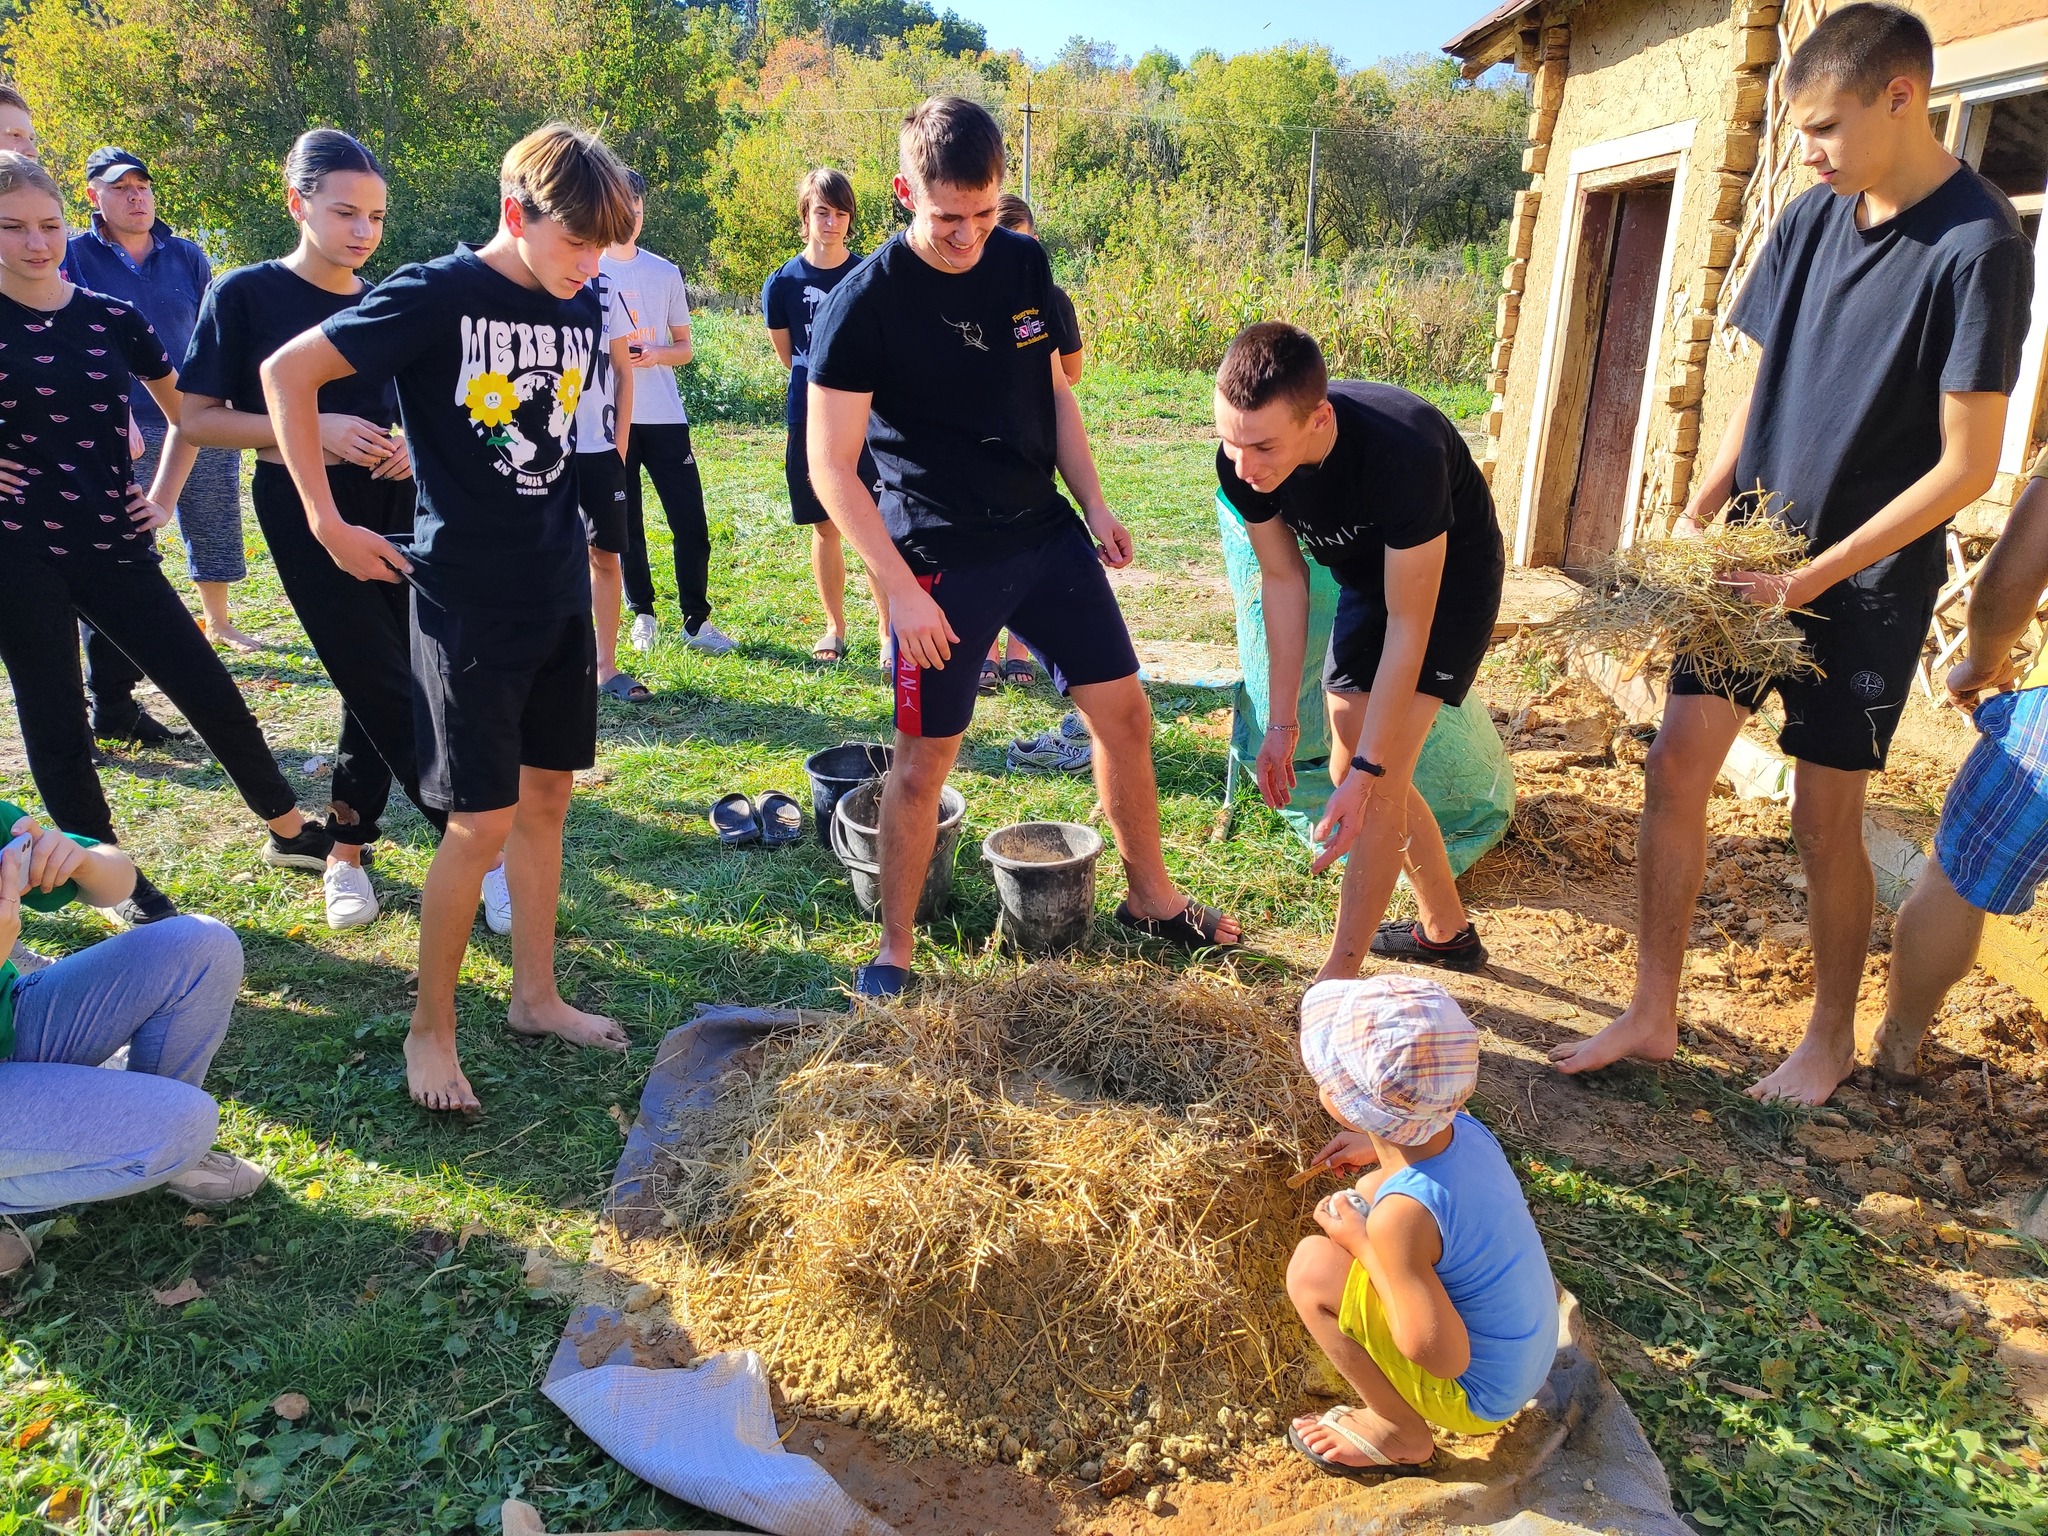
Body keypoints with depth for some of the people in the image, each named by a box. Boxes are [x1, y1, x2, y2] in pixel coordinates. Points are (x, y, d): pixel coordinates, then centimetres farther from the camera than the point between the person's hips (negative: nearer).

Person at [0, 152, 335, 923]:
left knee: (212, 694, 4)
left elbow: (185, 412, 17)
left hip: (112, 545, 2)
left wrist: (163, 497, 7)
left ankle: (291, 832, 21)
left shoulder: (114, 319, 4)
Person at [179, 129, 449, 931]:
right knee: (387, 687, -7)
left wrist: (416, 443, -5)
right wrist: (312, 428, -18)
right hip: (306, 511, -4)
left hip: (391, 504, 5)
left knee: (377, 686, 7)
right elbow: (198, 416, -6)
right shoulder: (247, 294, -6)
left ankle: (347, 848, 22)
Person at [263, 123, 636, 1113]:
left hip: (560, 593, 6)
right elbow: (288, 373, -9)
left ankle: (536, 995, 28)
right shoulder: (437, 295, -12)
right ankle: (430, 1030, 15)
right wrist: (328, 523, -10)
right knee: (483, 822, -4)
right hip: (466, 599, -6)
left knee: (547, 797, 13)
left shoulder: (583, 310, 6)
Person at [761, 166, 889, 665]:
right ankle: (835, 627, 22)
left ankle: (888, 632, 2)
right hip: (810, 421, 1)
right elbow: (788, 356, 13)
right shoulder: (782, 283, 2)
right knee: (824, 526, 9)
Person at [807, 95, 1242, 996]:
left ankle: (1150, 897, 28)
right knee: (924, 756, 2)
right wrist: (901, 586, -19)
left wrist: (1094, 504, 6)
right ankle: (894, 947, 20)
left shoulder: (1023, 264, 3)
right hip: (940, 560, -5)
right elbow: (832, 465, -14)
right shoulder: (865, 303, -14)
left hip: (1046, 534, 6)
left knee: (1123, 710, 9)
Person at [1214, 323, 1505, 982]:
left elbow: (1408, 627, -34)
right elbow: (1283, 579, -10)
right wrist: (1282, 722, -9)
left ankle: (1337, 982, -3)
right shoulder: (1242, 459, -25)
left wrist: (1366, 771, -33)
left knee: (1376, 784, -15)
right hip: (1366, 577, 6)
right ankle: (1447, 932, 30)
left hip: (1449, 581, -6)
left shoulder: (1402, 453, -42)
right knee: (1349, 770, 10)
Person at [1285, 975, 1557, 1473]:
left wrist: (1362, 1242, -20)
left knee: (1313, 1267, -17)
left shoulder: (1402, 1215, -35)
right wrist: (1379, 1148, 13)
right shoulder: (1464, 1129, -12)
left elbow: (1444, 1359, -28)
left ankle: (1401, 1432, 3)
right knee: (1369, 1190, 12)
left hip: (1478, 1398, -8)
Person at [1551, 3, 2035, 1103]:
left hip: (1866, 580, -5)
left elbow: (1967, 467, -16)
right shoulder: (1813, 216, 4)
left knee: (1825, 815, 3)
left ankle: (1831, 1038, 25)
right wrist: (1697, 515, -1)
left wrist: (1811, 578, -19)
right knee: (1676, 764, 1)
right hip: (1756, 555, 6)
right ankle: (1654, 1016, 13)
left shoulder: (1977, 247, -15)